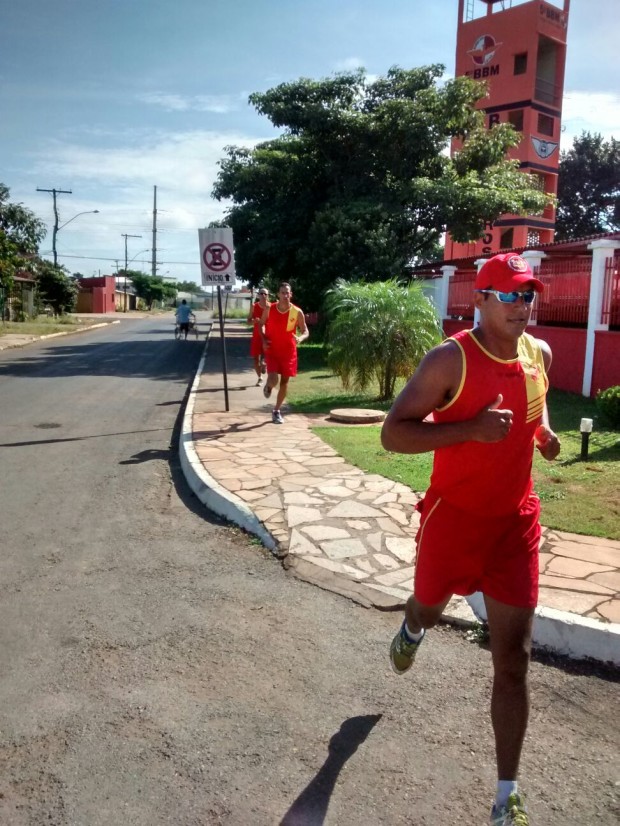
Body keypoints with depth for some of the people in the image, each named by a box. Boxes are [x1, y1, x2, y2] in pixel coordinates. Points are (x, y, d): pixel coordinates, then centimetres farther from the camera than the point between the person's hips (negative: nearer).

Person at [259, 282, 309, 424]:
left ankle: (277, 411, 22)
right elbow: (262, 324, 10)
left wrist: (300, 338, -24)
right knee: (273, 379, -16)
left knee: (284, 381, 6)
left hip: (289, 351, 1)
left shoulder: (297, 312, -9)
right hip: (272, 350, -1)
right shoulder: (269, 309, -6)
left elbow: (305, 331, -1)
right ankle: (268, 386, 24)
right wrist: (264, 339, -6)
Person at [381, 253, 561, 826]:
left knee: (514, 659, 3)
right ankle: (412, 630, 64)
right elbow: (393, 434, -20)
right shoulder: (450, 359, -18)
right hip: (453, 518, -3)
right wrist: (471, 429, -30)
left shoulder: (539, 354, 1)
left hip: (516, 523, 4)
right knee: (429, 609, 23)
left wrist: (543, 431, 1)